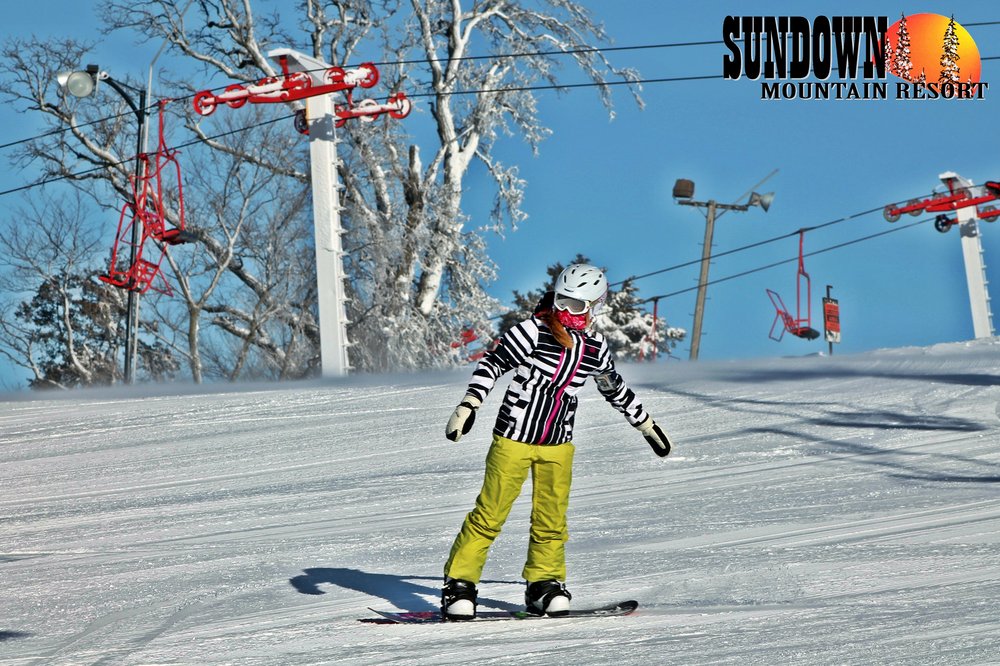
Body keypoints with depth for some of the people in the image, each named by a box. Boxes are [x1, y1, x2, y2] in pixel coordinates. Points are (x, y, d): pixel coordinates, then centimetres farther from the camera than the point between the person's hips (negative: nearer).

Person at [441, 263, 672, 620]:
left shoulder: (596, 348, 4)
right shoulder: (532, 332, -10)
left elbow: (616, 388, 20)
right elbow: (492, 365, -9)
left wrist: (646, 425, 28)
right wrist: (468, 406, -20)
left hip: (558, 444, 4)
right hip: (514, 438, -4)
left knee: (552, 518, 5)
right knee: (490, 514, -4)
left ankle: (545, 584, 19)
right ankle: (459, 584, 3)